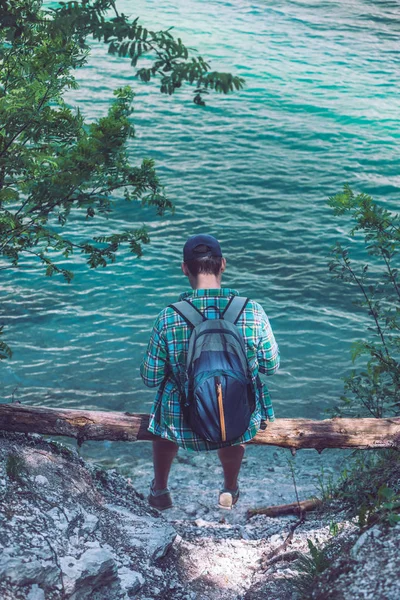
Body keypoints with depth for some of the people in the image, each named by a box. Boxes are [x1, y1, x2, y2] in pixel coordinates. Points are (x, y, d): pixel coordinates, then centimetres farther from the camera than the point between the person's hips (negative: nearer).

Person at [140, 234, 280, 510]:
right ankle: (230, 492, 57)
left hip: (184, 426, 0)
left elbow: (150, 378, -6)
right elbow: (271, 366, -2)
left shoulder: (168, 318, -19)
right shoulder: (253, 312, -17)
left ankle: (160, 491, 53)